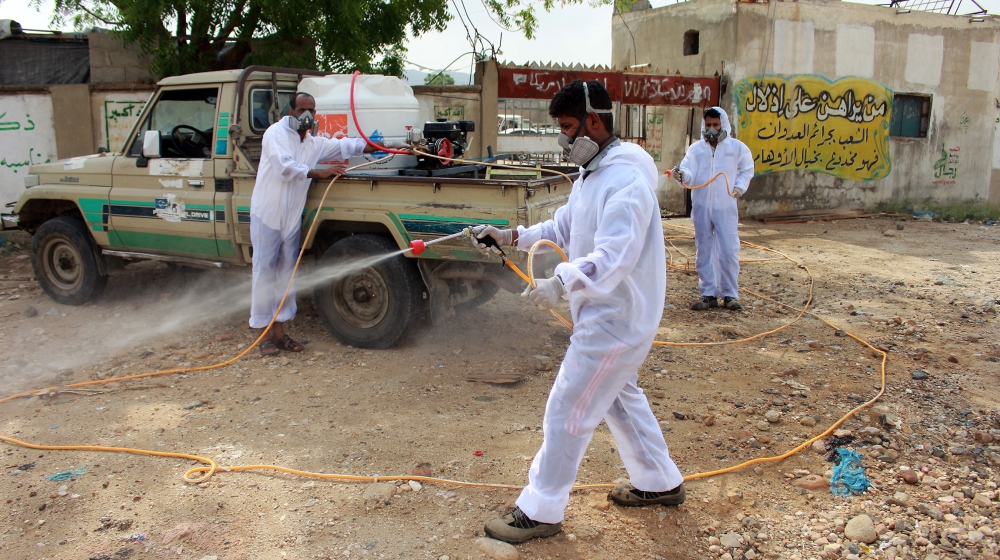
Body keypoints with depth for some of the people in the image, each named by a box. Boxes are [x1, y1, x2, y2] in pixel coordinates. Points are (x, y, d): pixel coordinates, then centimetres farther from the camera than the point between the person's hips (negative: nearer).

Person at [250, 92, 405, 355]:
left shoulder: (315, 144, 14)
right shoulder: (276, 133, -6)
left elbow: (349, 146, 12)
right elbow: (284, 167, -19)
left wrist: (387, 146, 6)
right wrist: (320, 173, -17)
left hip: (292, 218, 7)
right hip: (267, 214, -7)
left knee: (286, 272, 8)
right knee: (264, 271, -3)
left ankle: (279, 331, 16)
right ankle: (266, 335, 3)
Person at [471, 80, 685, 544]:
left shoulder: (625, 180, -24)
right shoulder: (592, 176, 10)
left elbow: (615, 255, -34)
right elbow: (561, 231, 16)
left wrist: (563, 282, -46)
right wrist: (511, 237, 4)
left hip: (616, 320, -11)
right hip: (607, 315, 11)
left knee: (567, 411, -3)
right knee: (620, 398, 23)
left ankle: (540, 510, 11)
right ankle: (660, 482, 40)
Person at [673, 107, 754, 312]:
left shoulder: (737, 147, 4)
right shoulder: (696, 148, 3)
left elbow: (747, 170, 16)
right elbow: (690, 175, -7)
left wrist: (739, 187, 0)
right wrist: (682, 174, -29)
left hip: (725, 206, -1)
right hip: (701, 206, 2)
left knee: (729, 251, -2)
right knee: (703, 251, 6)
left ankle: (730, 294, 10)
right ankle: (708, 293, 15)